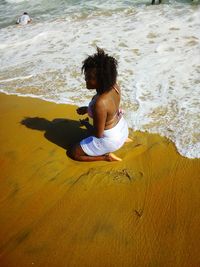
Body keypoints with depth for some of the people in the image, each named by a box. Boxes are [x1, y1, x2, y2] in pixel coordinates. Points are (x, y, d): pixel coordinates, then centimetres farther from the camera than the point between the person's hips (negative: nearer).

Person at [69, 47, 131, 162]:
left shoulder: (99, 103, -38)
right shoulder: (114, 86, -14)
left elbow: (98, 134, -26)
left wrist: (85, 123, -7)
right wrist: (87, 109, 4)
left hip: (110, 140, -7)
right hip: (123, 128, 8)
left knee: (73, 153, 8)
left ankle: (106, 156, 2)